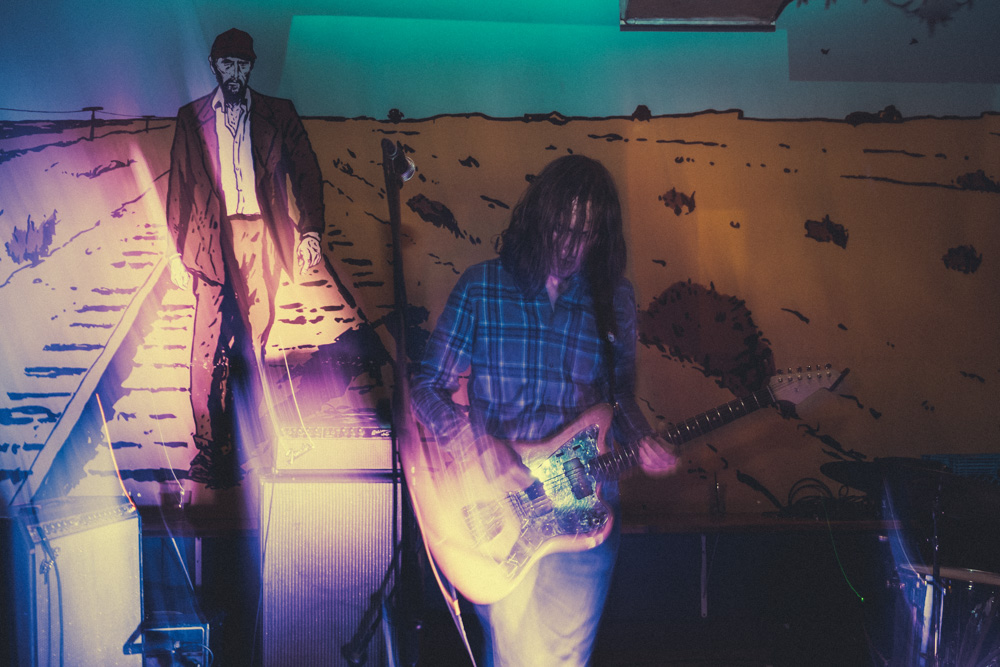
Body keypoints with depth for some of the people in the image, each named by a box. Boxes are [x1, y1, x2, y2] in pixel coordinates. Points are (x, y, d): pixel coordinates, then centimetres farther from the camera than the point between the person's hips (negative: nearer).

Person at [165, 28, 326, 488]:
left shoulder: (278, 114, 13)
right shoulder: (191, 118, 15)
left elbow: (306, 172, 10)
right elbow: (179, 185, 13)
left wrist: (310, 231, -1)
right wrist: (177, 249, 7)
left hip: (261, 238, 0)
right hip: (213, 240, 0)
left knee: (256, 342, 0)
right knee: (208, 347, -8)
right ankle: (210, 449, -1)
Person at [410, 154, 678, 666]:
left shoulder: (614, 298, 5)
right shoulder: (481, 287, -2)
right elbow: (426, 387, -1)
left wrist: (640, 439, -6)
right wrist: (484, 448, -15)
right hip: (497, 506, -2)